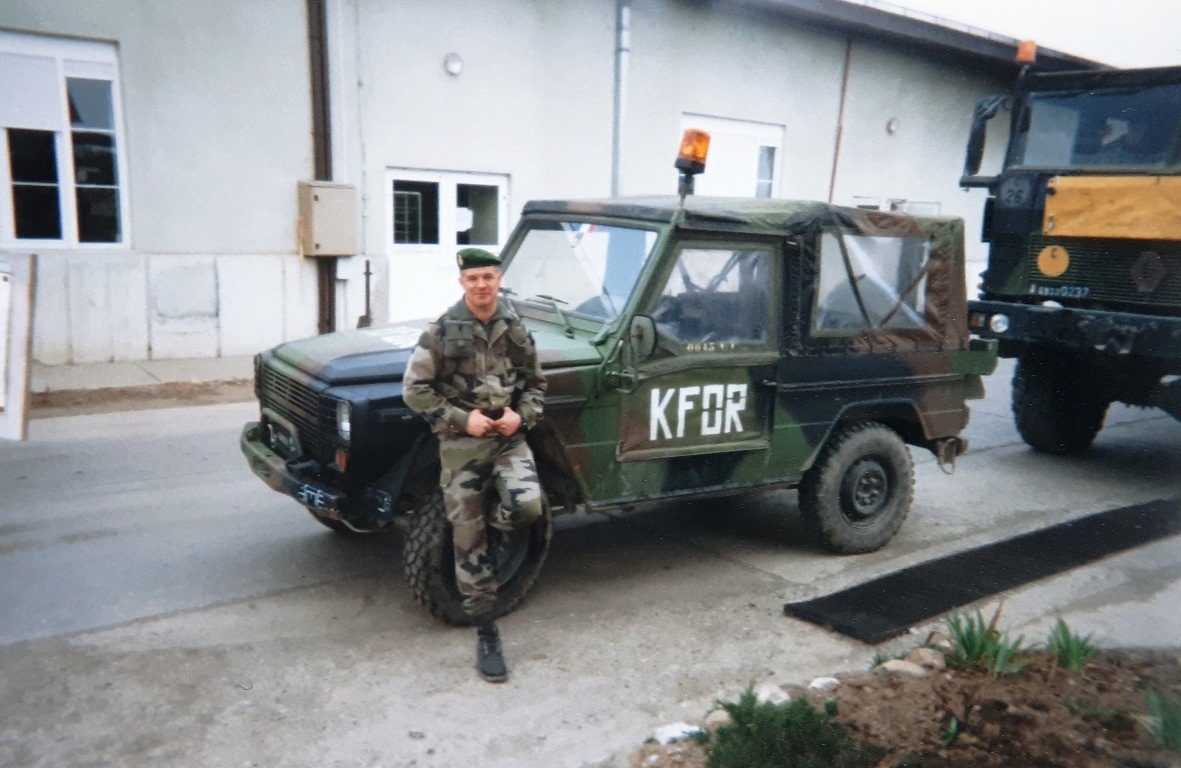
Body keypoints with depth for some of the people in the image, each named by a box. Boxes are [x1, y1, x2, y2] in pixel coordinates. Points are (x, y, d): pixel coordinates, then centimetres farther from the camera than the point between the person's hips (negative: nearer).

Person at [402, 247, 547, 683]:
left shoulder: (516, 330, 3)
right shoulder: (442, 331, -7)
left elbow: (535, 384, 13)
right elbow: (414, 390, -6)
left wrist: (522, 416, -7)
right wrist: (461, 419, -15)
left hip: (509, 439, 2)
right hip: (460, 446, -2)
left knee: (528, 506, -25)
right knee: (469, 545, 2)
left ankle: (489, 526, 12)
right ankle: (486, 635, 17)